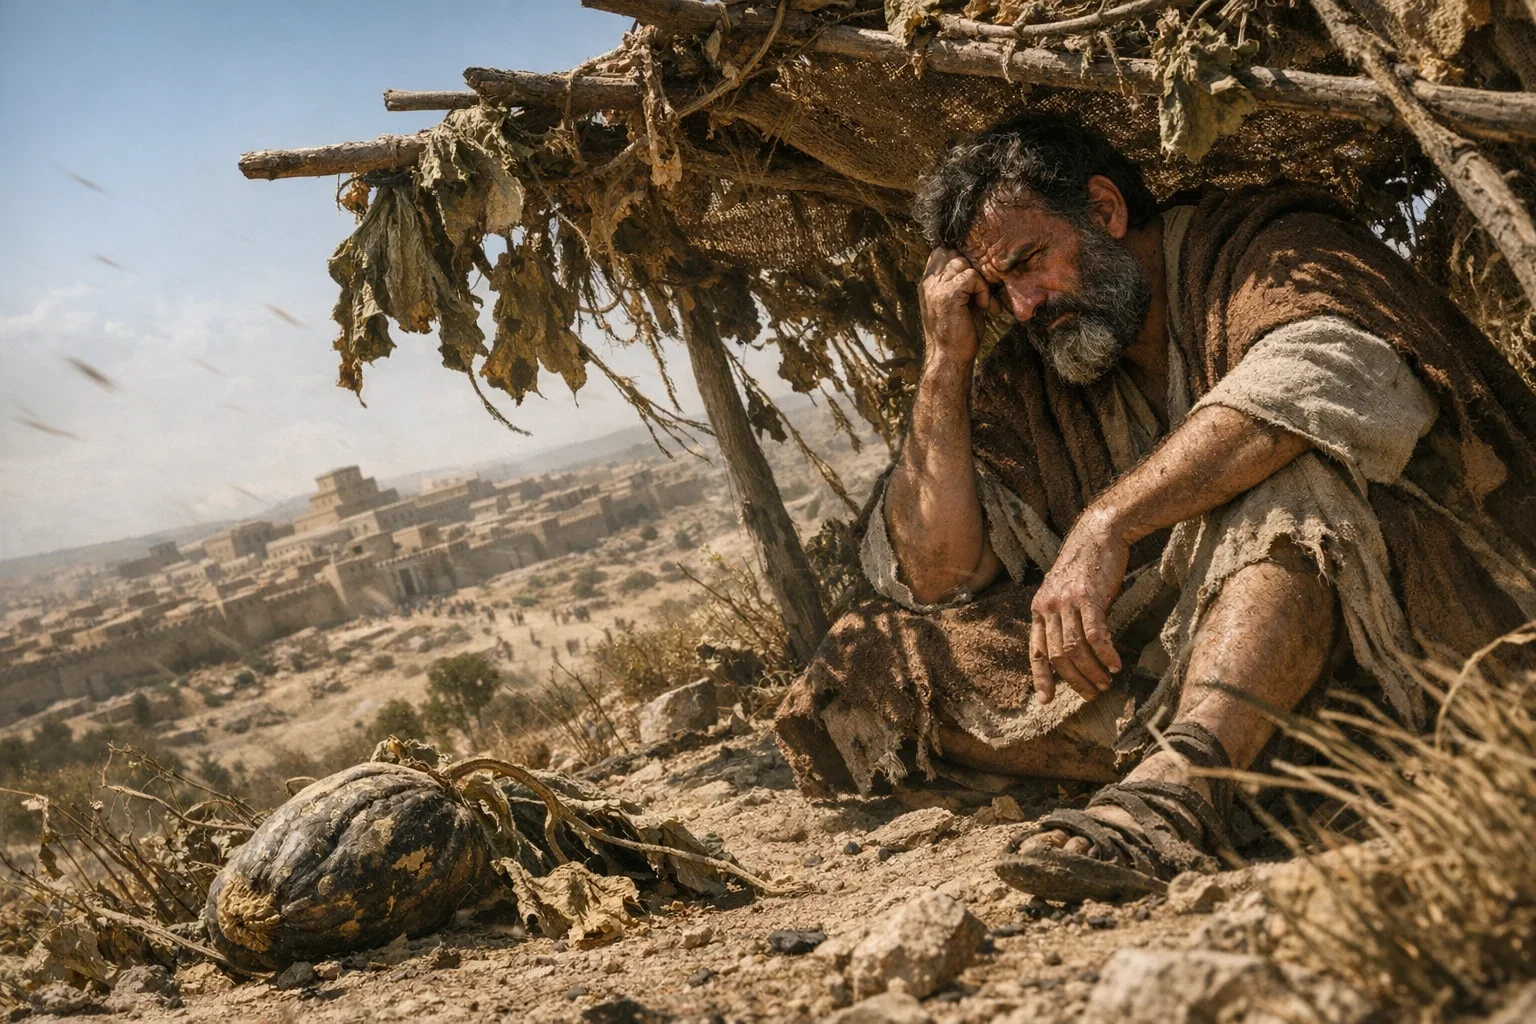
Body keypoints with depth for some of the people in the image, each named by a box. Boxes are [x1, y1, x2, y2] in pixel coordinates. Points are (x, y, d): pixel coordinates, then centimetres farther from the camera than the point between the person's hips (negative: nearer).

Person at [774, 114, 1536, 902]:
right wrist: (945, 364, 0)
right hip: (1184, 667, 5)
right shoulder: (1026, 379, 12)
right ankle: (1192, 751, -23)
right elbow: (938, 575, 5)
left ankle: (1178, 784, -46)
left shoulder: (1266, 247, -2)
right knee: (876, 657, -9)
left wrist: (1108, 523, -32)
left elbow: (1344, 374, -27)